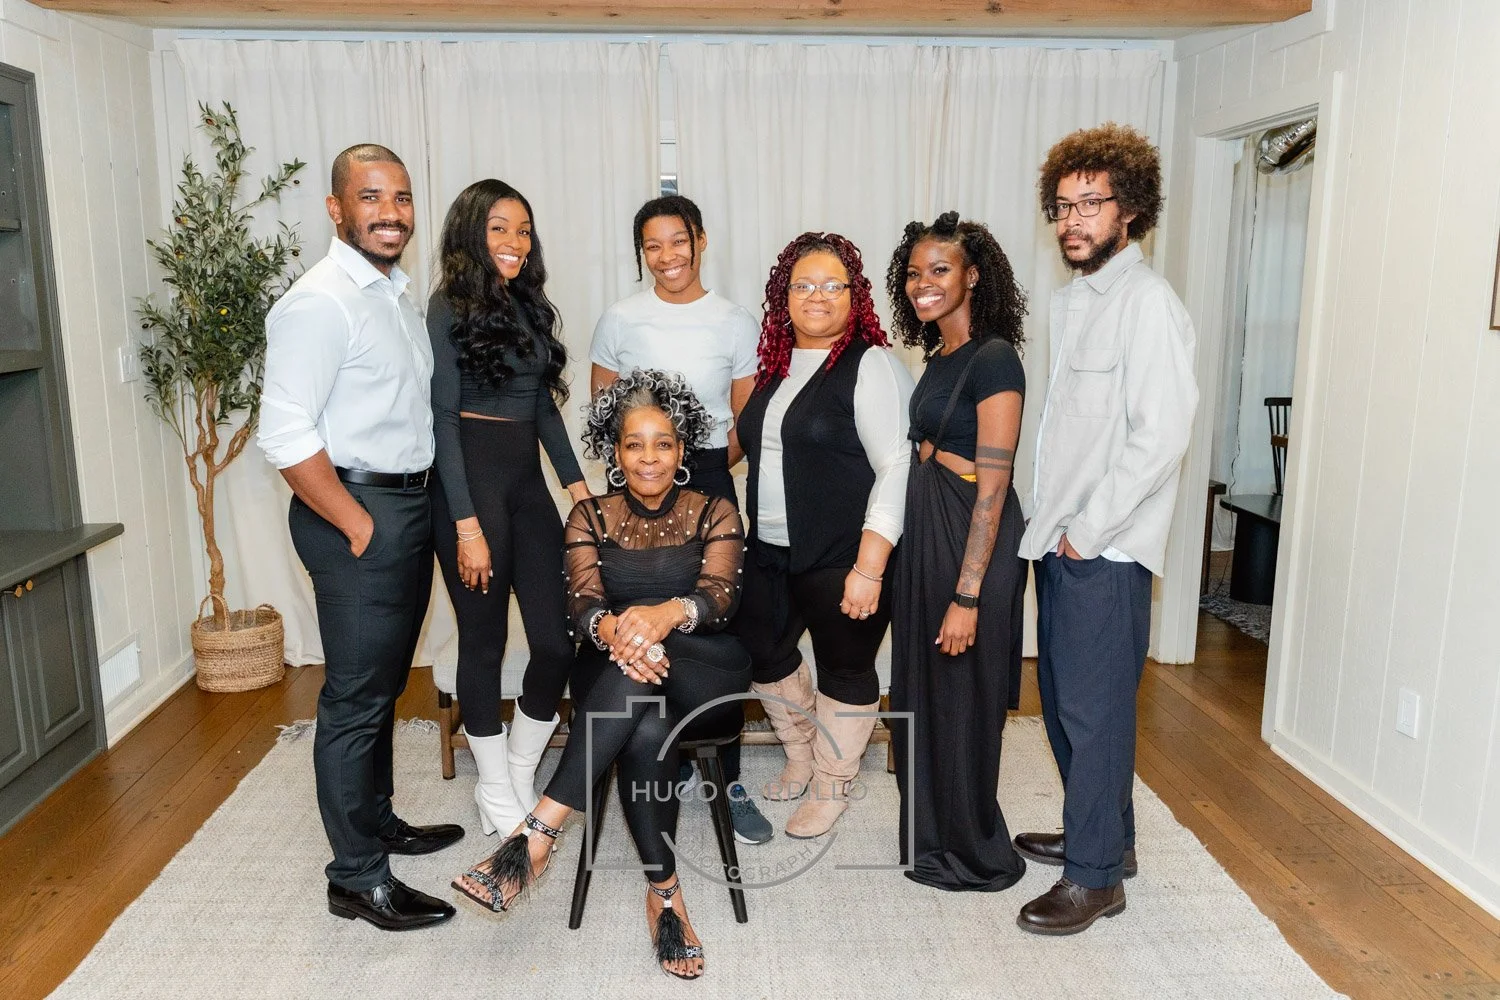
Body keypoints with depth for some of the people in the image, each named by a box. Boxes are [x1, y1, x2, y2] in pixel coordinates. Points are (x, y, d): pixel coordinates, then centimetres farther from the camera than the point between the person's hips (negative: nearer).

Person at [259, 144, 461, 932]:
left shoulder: (395, 292, 14)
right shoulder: (319, 303, -15)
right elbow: (286, 435, -21)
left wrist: (411, 512, 13)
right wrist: (359, 526, -19)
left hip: (408, 504, 9)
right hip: (357, 511, -9)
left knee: (384, 684, 19)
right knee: (355, 697, -1)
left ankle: (378, 822, 35)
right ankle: (357, 878, 11)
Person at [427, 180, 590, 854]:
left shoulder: (530, 306, 13)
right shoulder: (450, 307, -6)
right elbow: (444, 418, -10)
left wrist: (578, 484, 13)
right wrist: (467, 524, -15)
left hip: (528, 480, 6)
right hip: (471, 480, -6)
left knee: (556, 641, 2)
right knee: (484, 641, 5)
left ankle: (518, 780, 24)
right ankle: (498, 799, 22)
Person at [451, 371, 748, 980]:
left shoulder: (715, 514, 6)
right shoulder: (590, 518, 10)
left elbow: (719, 595, -12)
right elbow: (582, 601, -6)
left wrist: (667, 613, -38)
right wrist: (610, 629, -33)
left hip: (705, 678, 0)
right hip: (612, 682, 1)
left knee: (646, 684, -37)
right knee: (646, 731, -36)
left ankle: (540, 829, -36)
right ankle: (664, 891, -22)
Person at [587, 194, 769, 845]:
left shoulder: (737, 323, 5)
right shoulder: (620, 320, 6)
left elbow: (746, 421, 6)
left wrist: (706, 475, -5)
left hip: (709, 481, 0)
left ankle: (727, 779, 7)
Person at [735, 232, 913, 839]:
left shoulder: (871, 366, -11)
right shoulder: (776, 367, 11)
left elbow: (897, 470, -18)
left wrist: (869, 567, -23)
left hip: (843, 559, -7)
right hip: (770, 552, 8)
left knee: (844, 671, 6)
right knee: (764, 653, 16)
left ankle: (831, 787, 27)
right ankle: (802, 757, 40)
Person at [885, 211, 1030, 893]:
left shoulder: (993, 360, -16)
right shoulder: (939, 356, 10)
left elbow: (992, 486, -20)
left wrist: (967, 596, -22)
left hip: (972, 541, -9)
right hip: (925, 532, 9)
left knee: (961, 700, 5)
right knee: (921, 693, 18)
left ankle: (973, 855, 25)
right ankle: (931, 838, 37)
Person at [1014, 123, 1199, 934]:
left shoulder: (1147, 301, -13)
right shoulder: (1071, 298, 14)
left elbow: (1159, 436, -19)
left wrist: (1088, 529, -15)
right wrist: (1050, 521, 11)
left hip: (1106, 549, -9)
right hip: (1059, 537, 9)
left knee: (1094, 708, 0)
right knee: (1062, 698, 17)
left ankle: (1095, 876, 14)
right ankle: (1102, 833, 34)